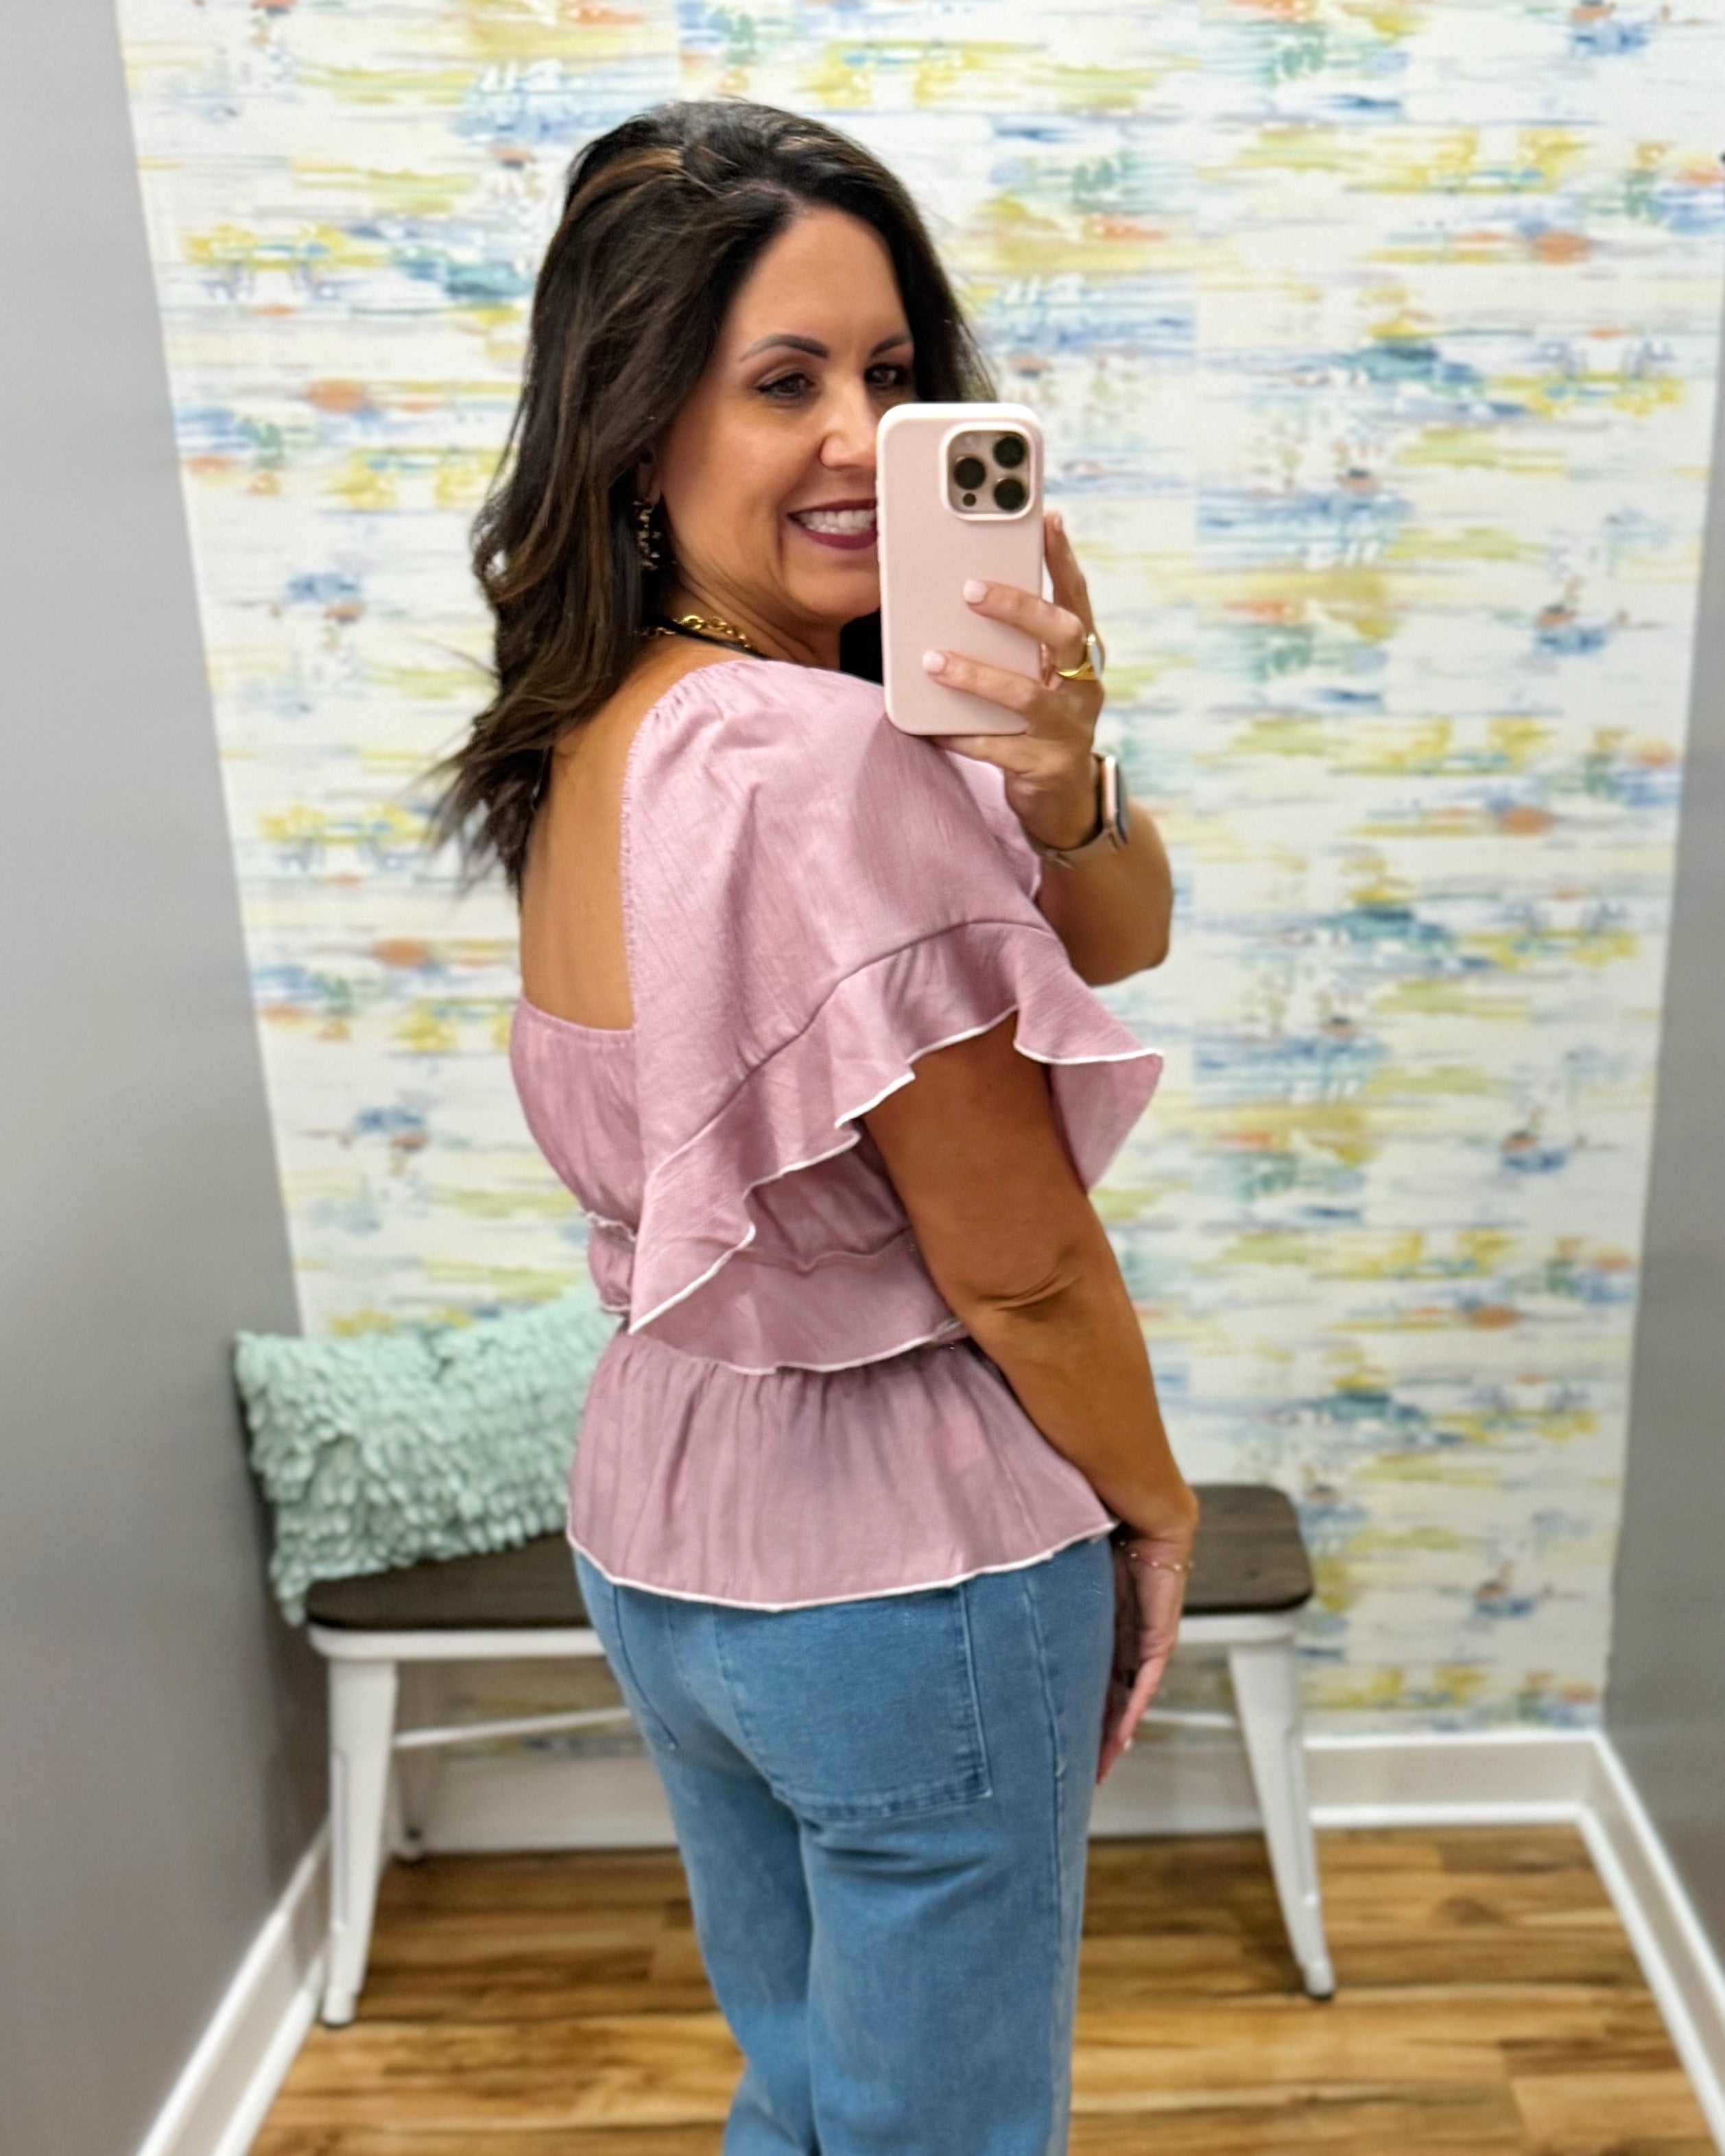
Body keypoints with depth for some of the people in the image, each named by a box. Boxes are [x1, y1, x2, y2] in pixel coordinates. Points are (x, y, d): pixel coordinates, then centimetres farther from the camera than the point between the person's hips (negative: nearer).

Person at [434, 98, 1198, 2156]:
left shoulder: (602, 732, 0)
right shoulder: (829, 764, -27)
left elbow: (1122, 935, -3)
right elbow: (1022, 1266, -20)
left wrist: (1057, 783, -24)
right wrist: (1153, 1502, -3)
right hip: (909, 1577, -8)